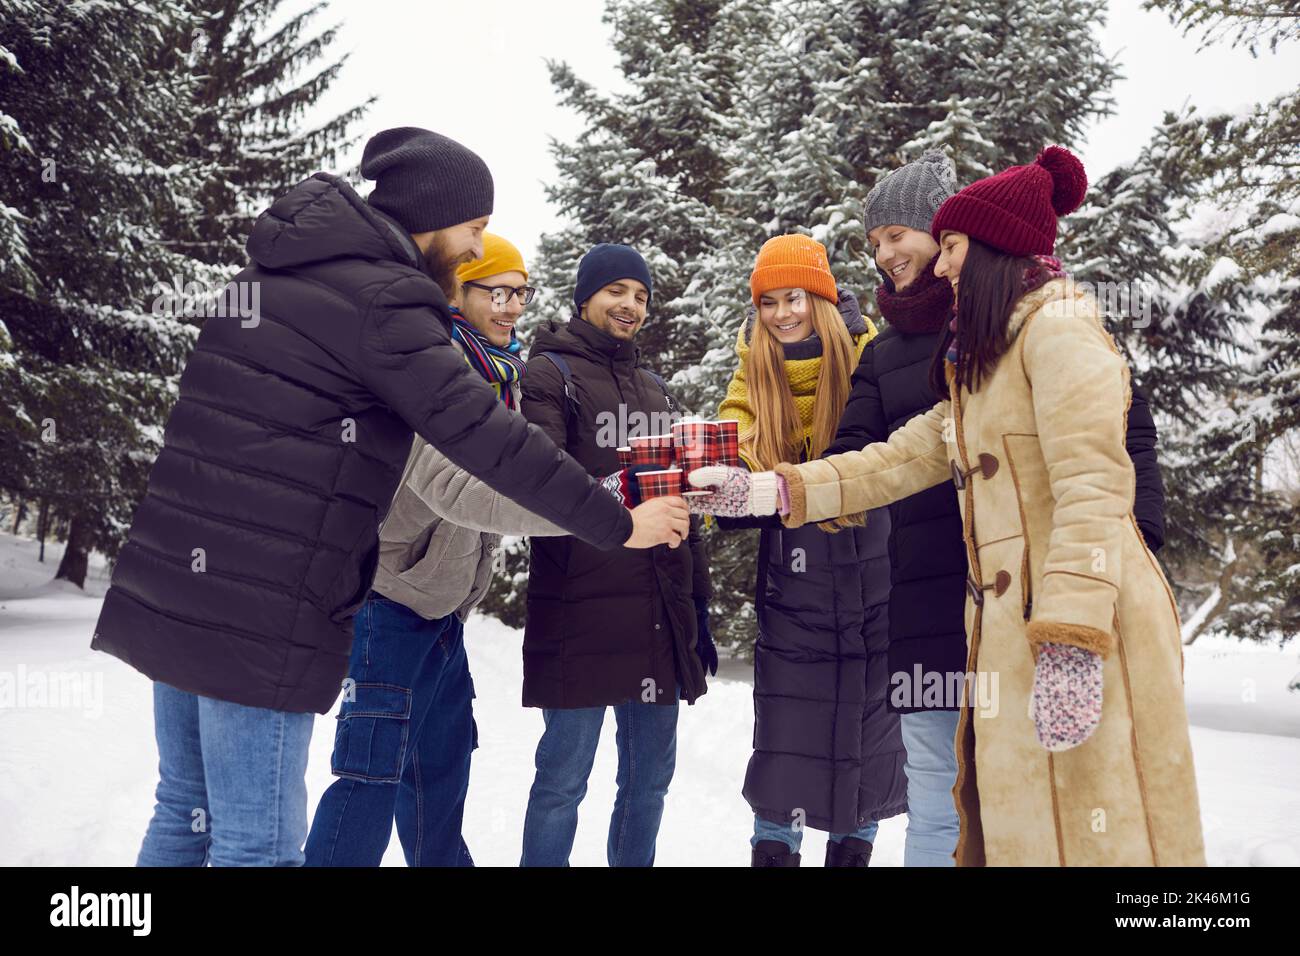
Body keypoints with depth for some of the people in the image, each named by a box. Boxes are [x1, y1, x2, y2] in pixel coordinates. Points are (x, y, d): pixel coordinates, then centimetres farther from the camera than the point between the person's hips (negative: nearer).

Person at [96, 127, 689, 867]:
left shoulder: (275, 271, 15)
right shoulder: (380, 298, -12)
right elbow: (488, 439, -16)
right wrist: (619, 525, -9)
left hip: (171, 586, 9)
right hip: (259, 611, -9)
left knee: (188, 816, 18)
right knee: (258, 844, -1)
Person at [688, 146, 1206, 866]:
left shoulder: (1060, 327, -8)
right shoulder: (981, 362, 22)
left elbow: (1093, 486, -18)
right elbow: (902, 458, 18)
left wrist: (1070, 641, -25)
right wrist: (766, 491, 11)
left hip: (1079, 627, -9)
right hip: (1008, 629, 9)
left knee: (1080, 826, -3)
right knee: (1010, 821, 13)